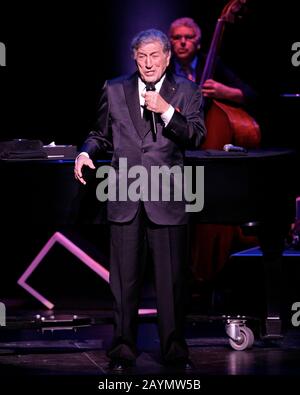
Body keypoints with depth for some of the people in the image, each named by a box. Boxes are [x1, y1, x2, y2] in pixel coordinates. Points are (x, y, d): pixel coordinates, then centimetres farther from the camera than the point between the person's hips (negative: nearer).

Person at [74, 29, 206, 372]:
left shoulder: (186, 92, 5)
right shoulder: (114, 90, 10)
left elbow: (196, 136, -6)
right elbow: (102, 134, 17)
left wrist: (167, 111, -17)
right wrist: (86, 152, -3)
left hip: (167, 199, -1)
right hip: (125, 199, 1)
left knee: (171, 279, 3)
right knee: (124, 279, 5)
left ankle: (174, 350, 14)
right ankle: (123, 349, 13)